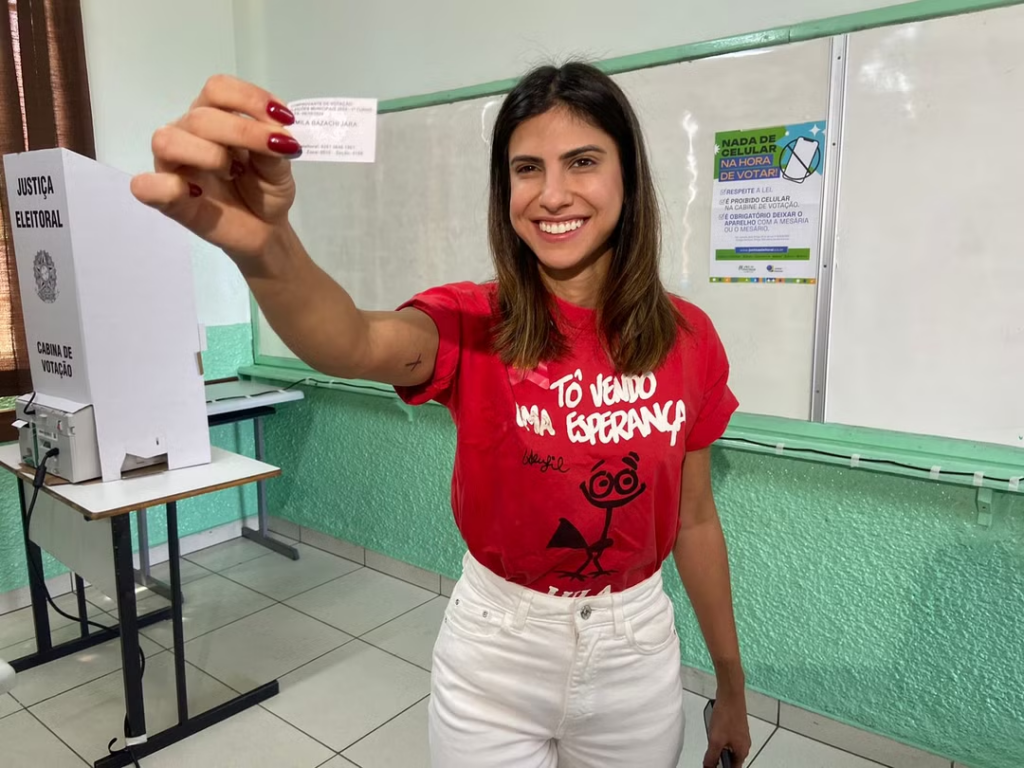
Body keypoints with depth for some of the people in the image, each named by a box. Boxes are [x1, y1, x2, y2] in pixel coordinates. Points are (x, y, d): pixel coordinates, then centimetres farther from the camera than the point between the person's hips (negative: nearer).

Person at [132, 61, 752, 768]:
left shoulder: (688, 337, -7)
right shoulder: (472, 322, -13)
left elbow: (694, 519, 2)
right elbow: (355, 346, -36)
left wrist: (732, 685, 9)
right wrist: (263, 248, -57)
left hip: (637, 650, 2)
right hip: (493, 652, -1)